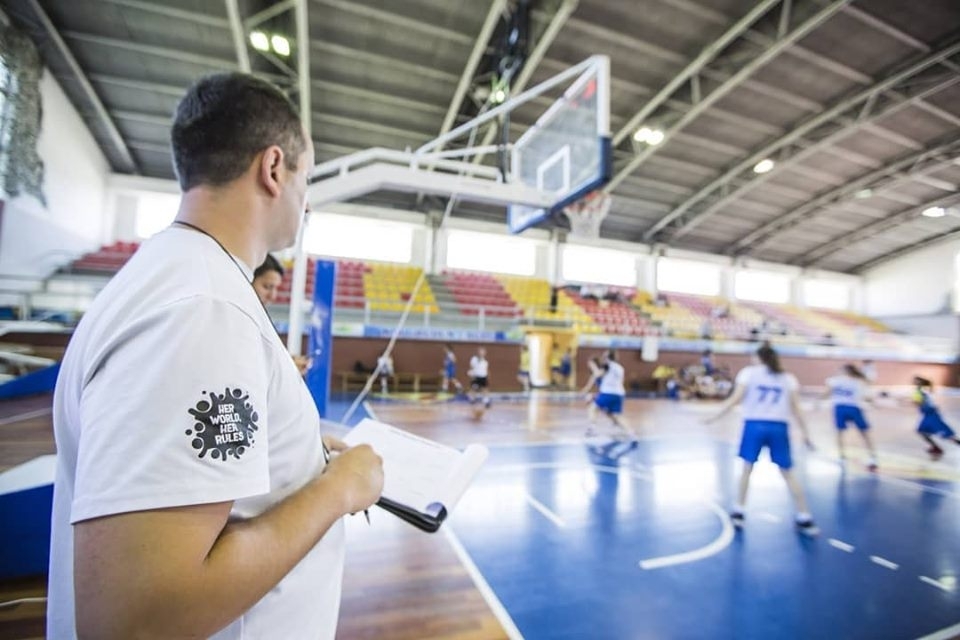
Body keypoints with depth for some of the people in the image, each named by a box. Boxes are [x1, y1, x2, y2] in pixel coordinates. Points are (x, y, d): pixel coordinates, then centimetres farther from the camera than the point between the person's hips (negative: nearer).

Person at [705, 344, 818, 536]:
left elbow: (736, 399, -5)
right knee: (788, 474, 14)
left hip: (754, 425, -2)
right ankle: (805, 518, 18)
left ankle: (738, 513, 17)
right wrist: (805, 433, 12)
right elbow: (796, 409, 5)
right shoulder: (788, 378, 13)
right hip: (778, 427, 2)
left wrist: (715, 417, 0)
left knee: (747, 468, 13)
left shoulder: (749, 372, 4)